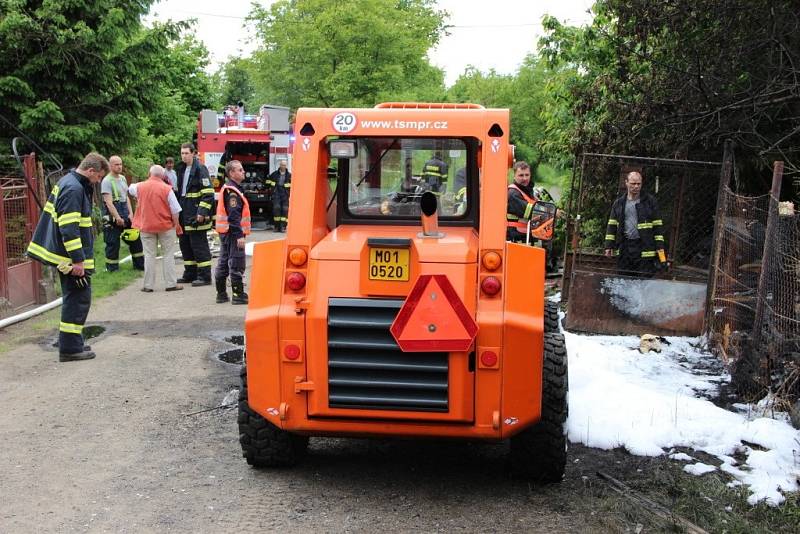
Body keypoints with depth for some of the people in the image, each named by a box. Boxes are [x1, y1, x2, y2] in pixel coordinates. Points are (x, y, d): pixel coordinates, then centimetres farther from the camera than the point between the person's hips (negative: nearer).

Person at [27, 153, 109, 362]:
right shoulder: (74, 189, -19)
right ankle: (70, 348, -1)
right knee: (78, 299, -4)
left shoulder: (67, 182, 13)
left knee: (74, 299, 16)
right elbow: (69, 228, -24)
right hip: (72, 257, -10)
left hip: (65, 255, 10)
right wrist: (78, 260, -22)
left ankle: (72, 344, 24)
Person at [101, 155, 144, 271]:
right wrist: (117, 218, -22)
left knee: (135, 238, 11)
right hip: (113, 217, -8)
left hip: (125, 215, 8)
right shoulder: (107, 181, -13)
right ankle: (112, 268, 11)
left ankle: (139, 264, 21)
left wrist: (130, 213, 6)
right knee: (113, 243, -1)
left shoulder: (123, 178, 12)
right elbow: (109, 202, -19)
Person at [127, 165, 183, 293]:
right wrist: (176, 224, 2)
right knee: (168, 255, 6)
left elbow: (130, 189, 24)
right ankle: (171, 283, 6)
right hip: (166, 226, -2)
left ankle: (148, 285, 10)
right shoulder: (167, 189, -11)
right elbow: (175, 210, -11)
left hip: (146, 226, 2)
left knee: (149, 255, 8)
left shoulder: (140, 186, -1)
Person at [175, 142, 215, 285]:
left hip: (196, 216, -9)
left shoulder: (200, 169, -11)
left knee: (199, 246, -5)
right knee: (185, 244, 13)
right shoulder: (181, 169, 15)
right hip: (184, 214, 9)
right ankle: (190, 274, 22)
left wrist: (202, 212, -22)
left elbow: (208, 193, -17)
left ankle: (204, 276, 0)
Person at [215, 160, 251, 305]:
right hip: (233, 233, -11)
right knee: (237, 264, -5)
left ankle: (221, 294, 20)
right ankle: (238, 295, -2)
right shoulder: (232, 191, -16)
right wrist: (239, 235, -23)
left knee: (224, 263, 13)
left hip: (225, 232, 11)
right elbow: (234, 215, -22)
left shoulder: (228, 188, 16)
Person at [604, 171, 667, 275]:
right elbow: (612, 225, 13)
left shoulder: (650, 201, 4)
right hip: (624, 247, 3)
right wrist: (609, 245, 5)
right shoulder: (618, 203, 12)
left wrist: (660, 247, -3)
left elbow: (657, 225, 3)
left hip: (645, 249, -3)